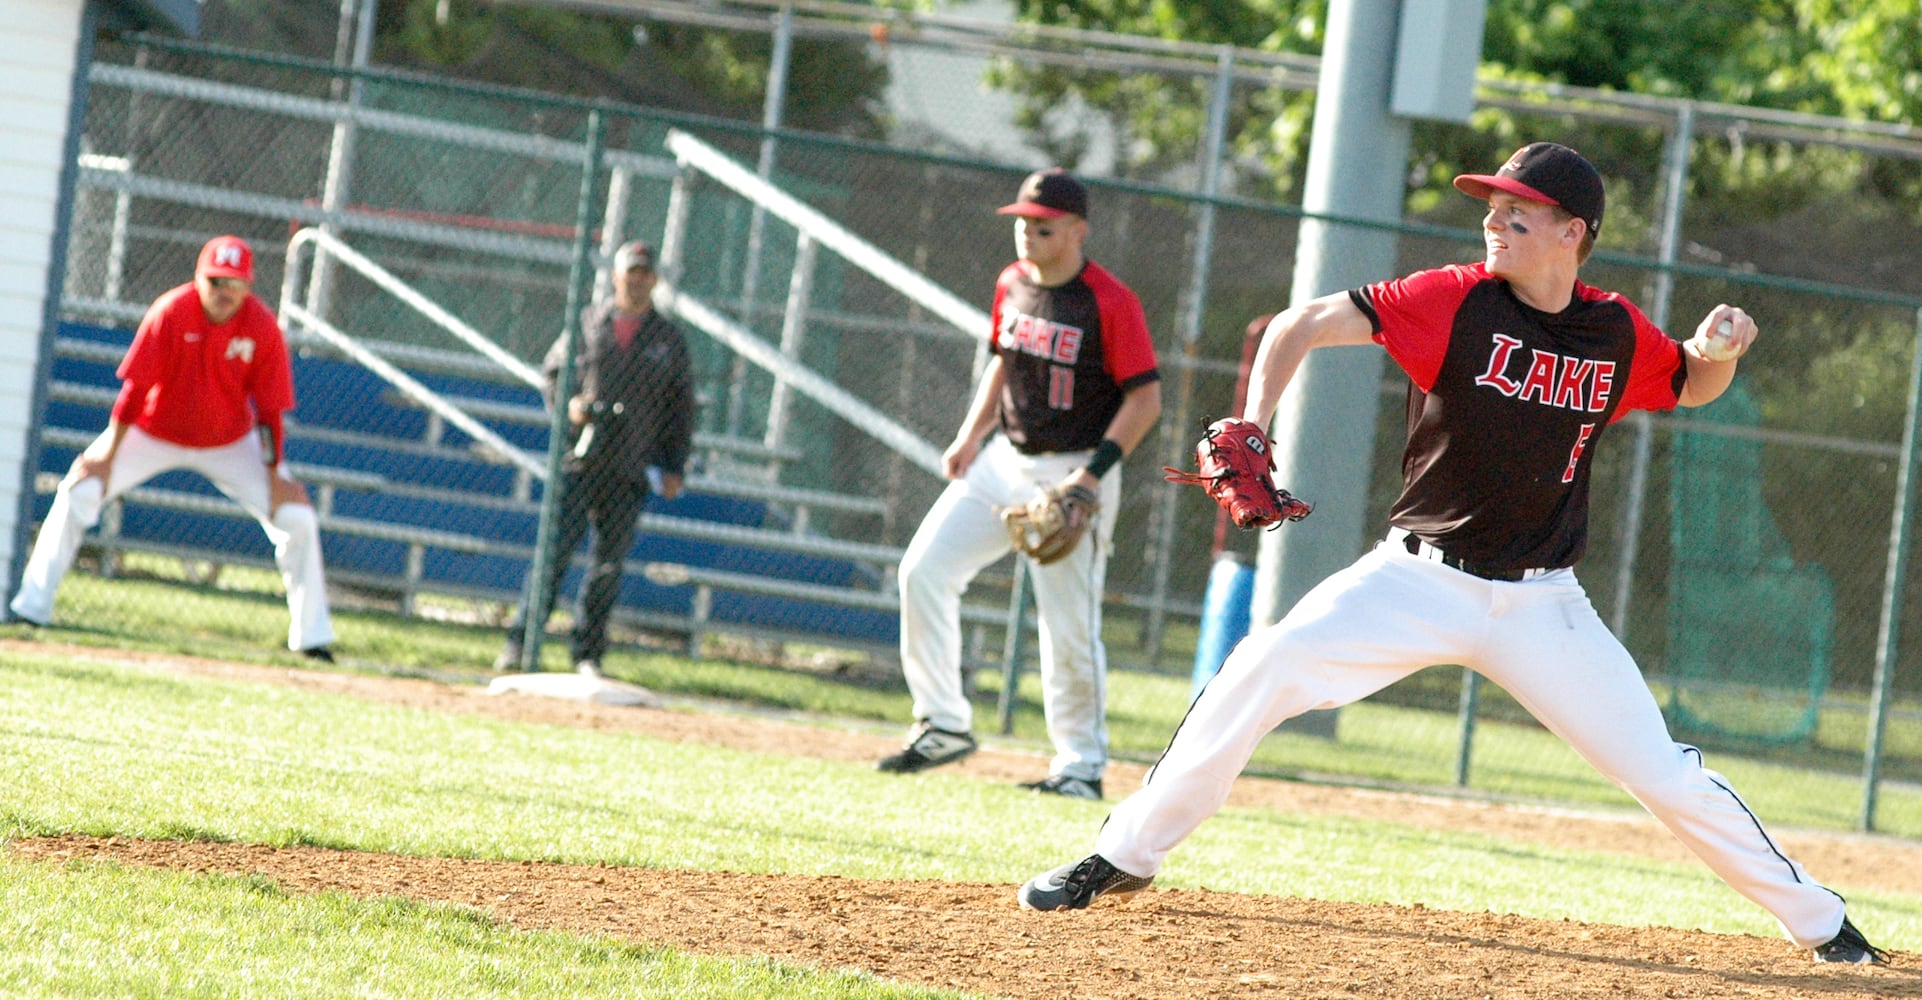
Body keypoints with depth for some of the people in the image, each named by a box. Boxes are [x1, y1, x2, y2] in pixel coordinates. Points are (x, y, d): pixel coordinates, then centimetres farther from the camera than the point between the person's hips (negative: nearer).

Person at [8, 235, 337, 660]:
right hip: (155, 430, -1)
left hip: (230, 443, 1)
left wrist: (274, 477, -15)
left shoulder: (262, 326, -19)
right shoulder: (171, 312, -24)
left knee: (296, 517, -9)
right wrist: (106, 457, -19)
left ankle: (312, 636, 2)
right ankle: (32, 606, -6)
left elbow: (270, 409, -13)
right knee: (79, 493, -15)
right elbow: (135, 387, -20)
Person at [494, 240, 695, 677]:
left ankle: (587, 653, 10)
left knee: (610, 562, 2)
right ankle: (520, 641, -3)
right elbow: (553, 370, 15)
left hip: (630, 472, 1)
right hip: (579, 458, -1)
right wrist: (567, 403, -6)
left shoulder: (669, 339, 9)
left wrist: (674, 467, 4)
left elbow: (682, 406, 11)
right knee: (556, 550, -6)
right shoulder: (588, 323, 8)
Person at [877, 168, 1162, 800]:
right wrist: (970, 436, 7)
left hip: (1074, 475, -7)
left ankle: (1081, 763, 10)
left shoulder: (1110, 303, -15)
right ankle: (944, 725, 4)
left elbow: (1145, 398, -15)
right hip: (1005, 460, 7)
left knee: (1070, 628, -6)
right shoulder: (1012, 285, 6)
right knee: (925, 569, -6)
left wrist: (1093, 473, -22)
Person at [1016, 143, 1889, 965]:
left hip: (1542, 606, 1)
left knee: (1667, 777, -3)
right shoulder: (1458, 299, -11)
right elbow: (1305, 325, -16)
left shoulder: (1617, 334, -2)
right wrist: (1252, 426, -31)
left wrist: (1719, 348, -5)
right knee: (1262, 671, -20)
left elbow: (1695, 386, 19)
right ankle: (1125, 857, -4)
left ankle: (1819, 924, 14)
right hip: (1419, 580, -1)